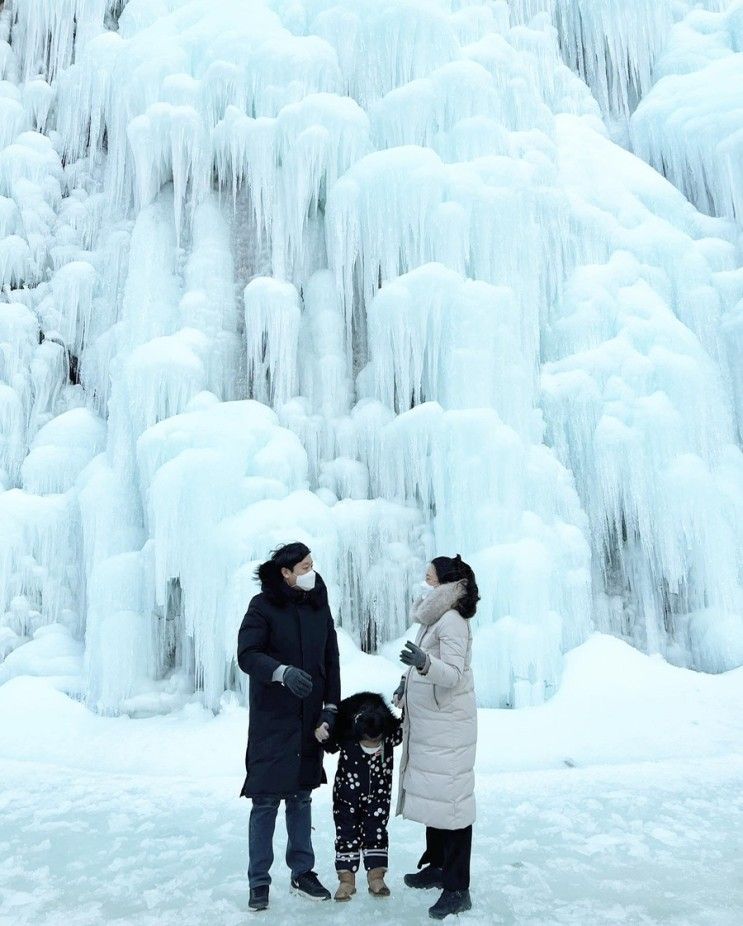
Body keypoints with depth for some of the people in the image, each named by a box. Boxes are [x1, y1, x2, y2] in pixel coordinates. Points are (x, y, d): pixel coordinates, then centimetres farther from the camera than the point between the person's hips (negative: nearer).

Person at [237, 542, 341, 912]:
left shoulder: (319, 607, 5)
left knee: (302, 798, 14)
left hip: (308, 722, 4)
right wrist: (283, 671, -34)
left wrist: (330, 709, 2)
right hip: (271, 721, -4)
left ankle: (302, 873, 28)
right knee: (266, 801, 1)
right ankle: (259, 882, 16)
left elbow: (332, 662, 8)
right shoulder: (263, 606, -9)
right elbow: (246, 654, -17)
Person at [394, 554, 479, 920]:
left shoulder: (452, 622, -17)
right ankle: (436, 866, 31)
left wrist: (424, 663, -41)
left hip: (448, 728, -9)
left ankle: (457, 889, 4)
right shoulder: (433, 619, 10)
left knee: (450, 799, -4)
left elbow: (453, 675, -25)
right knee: (431, 795, 17)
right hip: (428, 726, 9)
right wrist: (409, 681, 21)